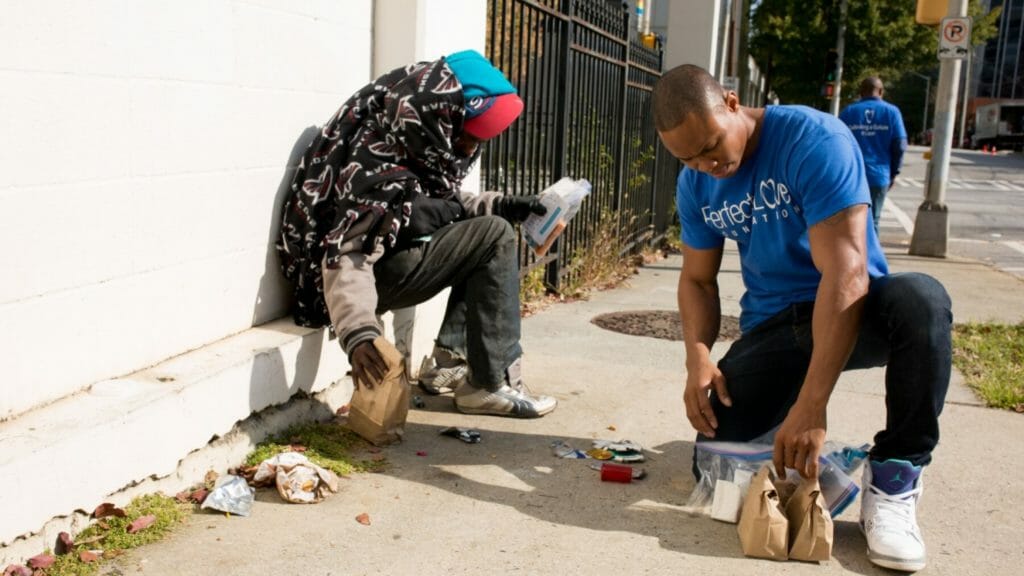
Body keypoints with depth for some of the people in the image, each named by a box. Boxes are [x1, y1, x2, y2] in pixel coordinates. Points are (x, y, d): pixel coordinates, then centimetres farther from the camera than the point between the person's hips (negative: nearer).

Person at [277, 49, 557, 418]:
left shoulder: (421, 145, -1)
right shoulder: (380, 168, -28)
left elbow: (444, 202, 16)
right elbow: (346, 257, -35)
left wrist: (499, 205, 2)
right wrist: (358, 332, -47)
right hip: (379, 275, -10)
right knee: (494, 237, -17)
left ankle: (451, 357, 10)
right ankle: (491, 384, -14)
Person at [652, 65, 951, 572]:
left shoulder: (815, 139, -22)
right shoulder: (695, 185, -2)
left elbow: (846, 272, -29)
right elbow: (697, 279, 8)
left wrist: (811, 407, -34)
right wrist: (698, 355, -14)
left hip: (852, 311, -4)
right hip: (772, 326, 4)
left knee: (920, 300, -38)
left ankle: (894, 475, -19)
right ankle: (777, 418, 20)